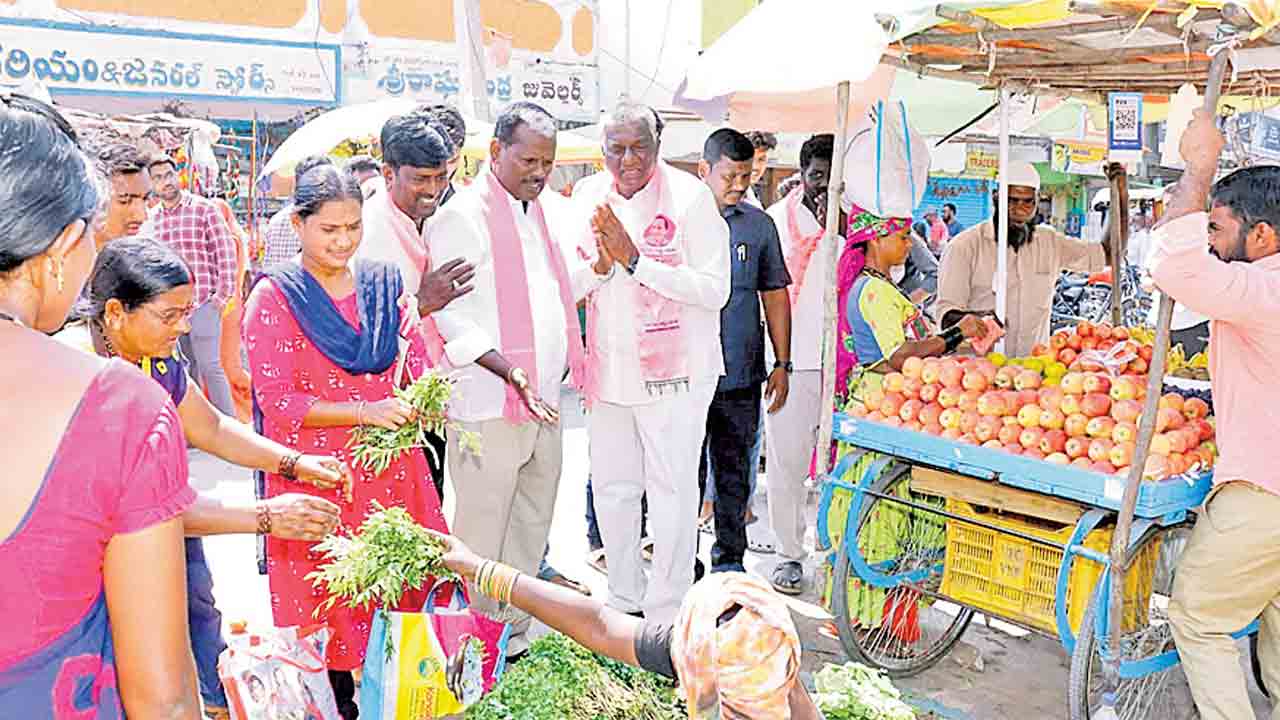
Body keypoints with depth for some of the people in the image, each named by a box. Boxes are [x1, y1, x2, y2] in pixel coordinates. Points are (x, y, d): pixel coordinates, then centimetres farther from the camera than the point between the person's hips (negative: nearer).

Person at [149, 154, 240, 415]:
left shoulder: (204, 209, -4)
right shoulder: (152, 218, 10)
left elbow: (225, 253, -6)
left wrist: (221, 297, -9)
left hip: (203, 301, -5)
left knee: (210, 366, -7)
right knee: (187, 365, 12)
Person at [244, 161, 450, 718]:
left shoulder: (385, 286, 8)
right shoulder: (274, 298, -4)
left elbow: (418, 368, 12)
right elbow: (276, 401, -10)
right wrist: (364, 411, -20)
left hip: (391, 471, 4)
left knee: (401, 594, 6)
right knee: (324, 604, 4)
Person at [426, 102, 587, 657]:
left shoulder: (538, 215, 17)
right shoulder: (464, 215, -10)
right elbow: (451, 316, -16)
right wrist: (510, 370, -24)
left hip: (544, 402, 8)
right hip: (488, 404, -8)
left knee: (532, 527, 15)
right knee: (482, 534, 0)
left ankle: (516, 635, 29)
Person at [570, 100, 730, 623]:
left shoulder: (690, 197, -11)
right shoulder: (587, 197, 5)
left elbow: (715, 290, -17)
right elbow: (568, 286, 7)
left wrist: (636, 260, -21)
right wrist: (602, 264, -14)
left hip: (673, 370, -5)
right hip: (607, 369, 5)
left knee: (672, 490, 1)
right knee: (612, 487, 15)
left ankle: (666, 615, 16)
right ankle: (624, 599, 33)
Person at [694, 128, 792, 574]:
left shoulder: (760, 226, 8)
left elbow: (775, 296, 12)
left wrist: (782, 364, 8)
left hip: (742, 375, 2)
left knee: (734, 473, 10)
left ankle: (729, 559, 23)